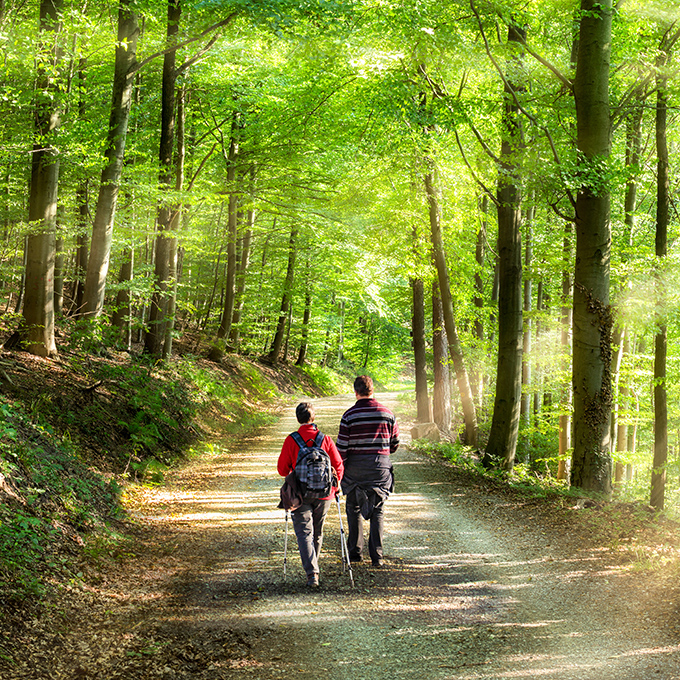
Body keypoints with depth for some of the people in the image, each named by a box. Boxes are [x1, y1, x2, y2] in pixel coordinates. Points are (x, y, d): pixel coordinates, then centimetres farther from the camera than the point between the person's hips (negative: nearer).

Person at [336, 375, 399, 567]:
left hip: (355, 466, -2)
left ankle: (355, 551, 14)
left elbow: (342, 447, -8)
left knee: (354, 508, 14)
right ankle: (376, 555, 4)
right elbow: (395, 444, 7)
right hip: (381, 465, 2)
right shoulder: (387, 413, 0)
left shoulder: (349, 415, -8)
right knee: (378, 511, 8)